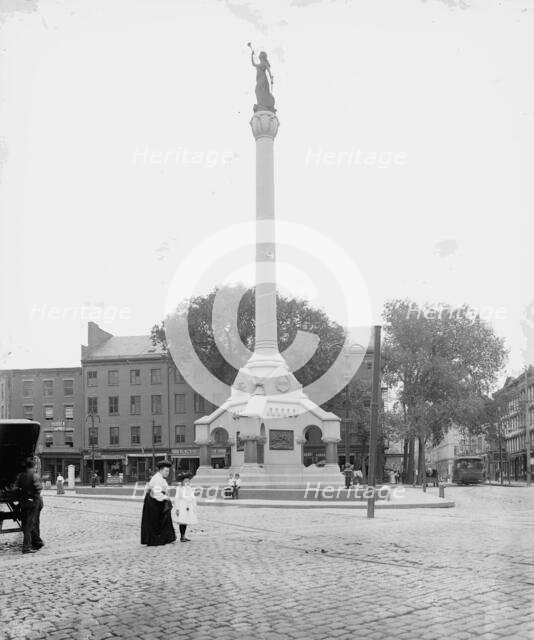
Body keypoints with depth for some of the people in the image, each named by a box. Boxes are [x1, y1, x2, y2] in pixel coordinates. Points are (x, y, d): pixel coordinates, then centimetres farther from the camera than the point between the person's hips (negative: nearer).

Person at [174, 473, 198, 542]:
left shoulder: (191, 489, 10)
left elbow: (193, 499, 15)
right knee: (182, 522, -6)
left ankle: (183, 536, 13)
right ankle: (181, 537, -1)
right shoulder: (179, 489, -2)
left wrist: (194, 509, 13)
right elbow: (177, 499, -3)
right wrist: (177, 508, -8)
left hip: (189, 508, 4)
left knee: (186, 522, 5)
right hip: (182, 507, -4)